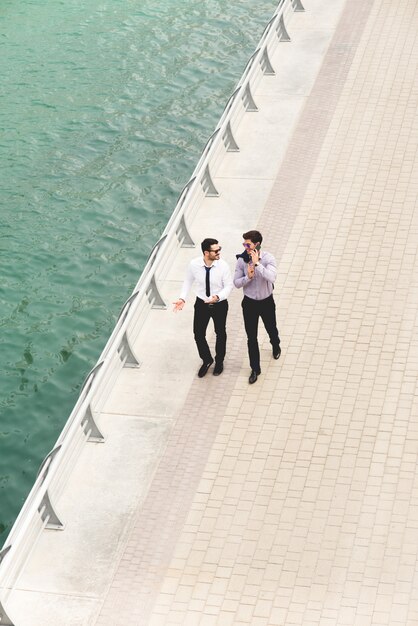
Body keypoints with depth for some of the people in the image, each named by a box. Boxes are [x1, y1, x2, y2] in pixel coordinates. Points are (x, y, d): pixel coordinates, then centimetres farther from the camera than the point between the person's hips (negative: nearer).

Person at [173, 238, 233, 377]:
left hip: (219, 305, -1)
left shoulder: (223, 266, -23)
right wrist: (182, 298, -12)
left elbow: (228, 286, -15)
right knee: (198, 334, 10)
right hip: (201, 304, 1)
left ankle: (219, 361, 45)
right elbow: (188, 281, -3)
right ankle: (206, 360, 39)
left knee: (220, 333, 20)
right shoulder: (194, 264, -19)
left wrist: (217, 297, -32)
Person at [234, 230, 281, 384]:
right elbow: (236, 283, -9)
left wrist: (257, 263, -38)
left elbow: (271, 278, -37)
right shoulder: (242, 260, -14)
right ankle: (255, 369, 22)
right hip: (249, 303, 1)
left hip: (266, 302, -1)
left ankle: (276, 346, 60)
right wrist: (248, 276, -28)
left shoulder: (268, 258, -21)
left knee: (271, 329, 24)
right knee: (251, 338, 6)